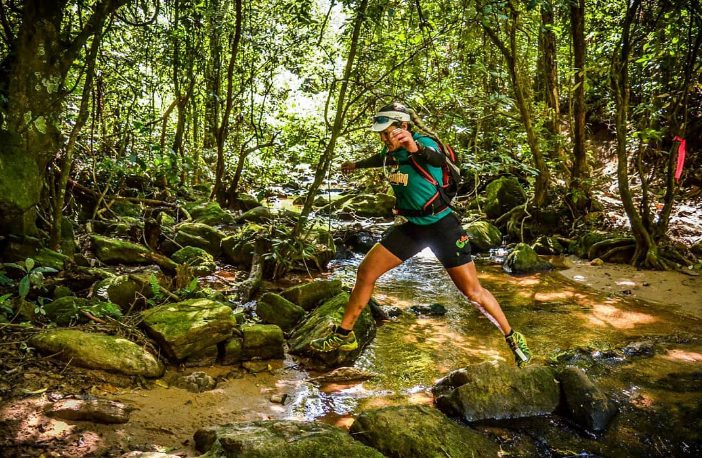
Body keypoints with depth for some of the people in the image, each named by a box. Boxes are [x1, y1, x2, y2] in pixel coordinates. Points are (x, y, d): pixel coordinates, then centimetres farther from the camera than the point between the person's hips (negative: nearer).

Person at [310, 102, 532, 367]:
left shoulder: (423, 142, -20)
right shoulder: (390, 151, 0)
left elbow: (437, 159, -44)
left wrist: (417, 149, -66)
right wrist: (357, 165, 44)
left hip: (441, 225, -6)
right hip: (413, 226, 7)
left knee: (472, 291, -4)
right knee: (365, 272, 1)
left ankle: (513, 338, 19)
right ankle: (344, 336, 16)